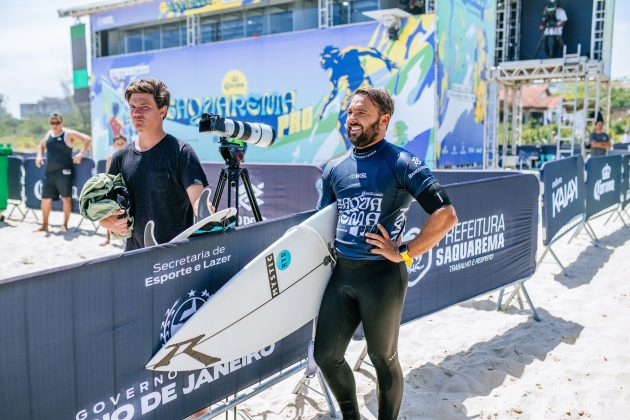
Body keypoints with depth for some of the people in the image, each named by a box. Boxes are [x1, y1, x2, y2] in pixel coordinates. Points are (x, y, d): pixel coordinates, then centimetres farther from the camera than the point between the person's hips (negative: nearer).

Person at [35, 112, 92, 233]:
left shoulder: (68, 134, -3)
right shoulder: (48, 135, 14)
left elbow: (87, 139, -9)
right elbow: (41, 146, 32)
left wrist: (80, 154, -17)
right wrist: (39, 155, 12)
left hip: (64, 171, -6)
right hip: (49, 171, 6)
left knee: (66, 197, -4)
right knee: (45, 198, 7)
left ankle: (65, 225, 6)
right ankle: (44, 225, 18)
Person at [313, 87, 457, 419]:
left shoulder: (402, 163, -8)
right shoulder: (334, 169, 10)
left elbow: (446, 215, -15)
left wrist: (404, 254, -14)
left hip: (382, 275, -5)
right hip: (340, 273, 6)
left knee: (383, 359, 9)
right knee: (325, 356, 10)